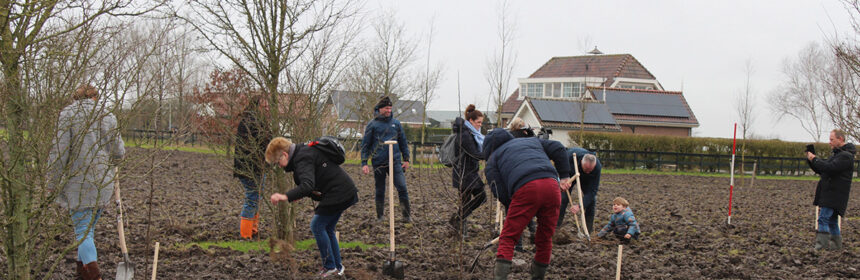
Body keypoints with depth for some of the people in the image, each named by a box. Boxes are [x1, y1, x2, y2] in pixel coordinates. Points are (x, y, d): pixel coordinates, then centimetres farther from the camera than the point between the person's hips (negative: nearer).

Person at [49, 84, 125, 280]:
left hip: (77, 182, -4)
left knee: (82, 230, -4)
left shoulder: (67, 114, -4)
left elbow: (59, 150, -11)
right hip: (103, 182, 4)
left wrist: (55, 181, -5)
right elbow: (119, 153, 7)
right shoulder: (107, 116, 7)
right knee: (88, 228, 17)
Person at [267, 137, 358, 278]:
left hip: (337, 193, -11)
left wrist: (286, 197, -44)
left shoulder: (302, 159, -18)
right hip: (346, 192, 11)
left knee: (317, 225, -4)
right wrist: (300, 195, 10)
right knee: (327, 229, 16)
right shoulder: (304, 152, 16)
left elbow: (308, 185, -34)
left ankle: (330, 267, 2)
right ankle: (338, 267, 21)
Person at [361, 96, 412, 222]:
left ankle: (406, 216, -2)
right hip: (378, 164, -1)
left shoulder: (396, 123, 10)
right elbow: (365, 144, 3)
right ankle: (379, 217, 20)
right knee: (380, 191, 8)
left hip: (395, 162, 1)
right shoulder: (373, 125, 1)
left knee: (402, 187, -9)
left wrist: (406, 159, 14)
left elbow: (403, 142, 17)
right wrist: (364, 163, -2)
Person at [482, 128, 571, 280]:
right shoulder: (532, 141, 37)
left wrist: (512, 208, 23)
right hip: (551, 185, 4)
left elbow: (499, 191, 12)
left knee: (508, 237, 4)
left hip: (525, 189, -4)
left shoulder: (492, 159, 24)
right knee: (545, 237, 18)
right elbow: (558, 149, 27)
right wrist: (564, 175, 29)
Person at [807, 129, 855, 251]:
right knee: (832, 221, 15)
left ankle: (822, 246, -19)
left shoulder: (846, 156, -13)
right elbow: (822, 170, 22)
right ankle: (836, 246, 22)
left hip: (835, 194, -10)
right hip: (829, 194, 10)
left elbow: (830, 168, -25)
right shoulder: (837, 154, 21)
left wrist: (814, 159, -15)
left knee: (823, 219, -16)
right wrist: (811, 159, 7)